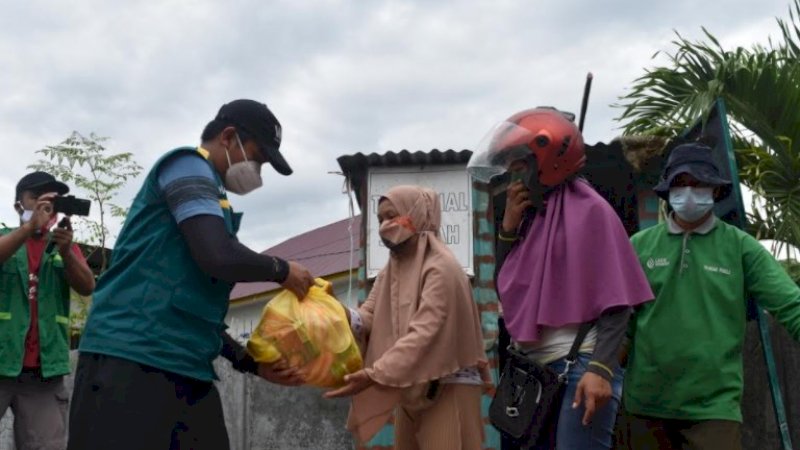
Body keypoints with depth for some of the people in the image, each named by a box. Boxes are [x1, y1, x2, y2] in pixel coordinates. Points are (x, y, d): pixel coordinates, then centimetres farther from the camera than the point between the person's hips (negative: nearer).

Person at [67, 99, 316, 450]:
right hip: (130, 360, -9)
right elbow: (219, 257, -18)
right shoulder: (188, 165, -1)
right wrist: (281, 270, 0)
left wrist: (253, 363, 19)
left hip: (189, 371, 9)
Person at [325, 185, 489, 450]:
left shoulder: (440, 268, -15)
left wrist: (374, 375, -32)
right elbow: (368, 317, -1)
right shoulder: (390, 271, 12)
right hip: (411, 389, 8)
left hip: (448, 388, -8)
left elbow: (423, 334, -25)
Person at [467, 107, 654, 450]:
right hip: (532, 368, 8)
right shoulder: (530, 213, 13)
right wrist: (509, 225, 3)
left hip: (578, 367, -8)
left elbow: (617, 302, -12)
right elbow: (507, 291, 15)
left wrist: (601, 369, -21)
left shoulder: (588, 210, -7)